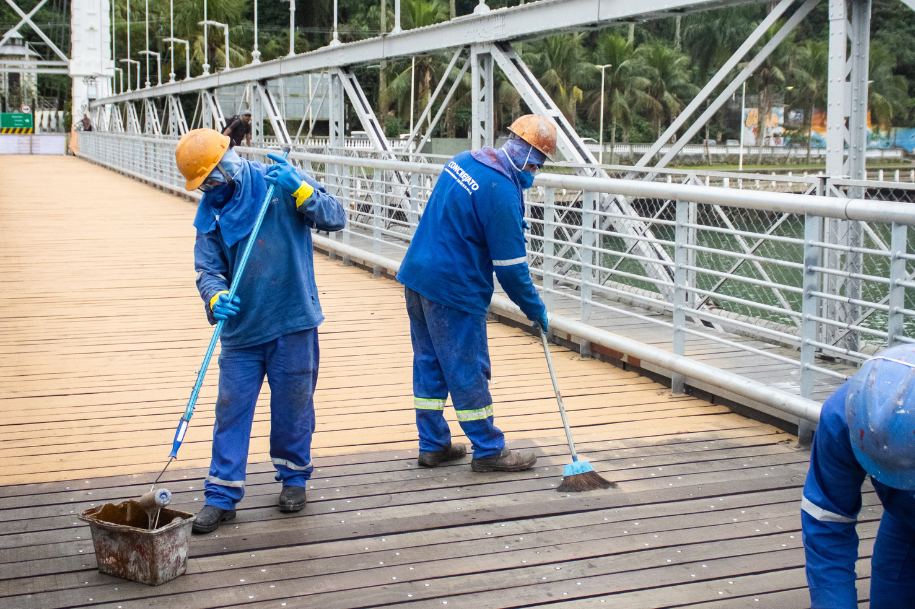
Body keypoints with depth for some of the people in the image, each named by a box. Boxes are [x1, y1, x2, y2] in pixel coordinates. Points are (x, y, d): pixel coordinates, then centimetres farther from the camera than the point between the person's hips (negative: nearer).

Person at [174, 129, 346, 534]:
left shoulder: (280, 182, -6)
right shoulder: (210, 212, 6)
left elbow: (335, 219, -9)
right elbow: (208, 269, 1)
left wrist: (300, 190, -24)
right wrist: (215, 298, -20)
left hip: (292, 321, -3)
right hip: (241, 328, 3)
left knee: (292, 405, 10)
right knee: (231, 408, 3)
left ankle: (294, 477, 31)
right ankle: (222, 496, 12)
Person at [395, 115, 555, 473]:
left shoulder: (462, 161, 7)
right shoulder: (503, 193, -20)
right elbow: (510, 266, -15)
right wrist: (535, 309, -2)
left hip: (417, 275, 9)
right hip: (454, 290, -9)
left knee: (429, 362, 15)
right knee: (468, 369, 2)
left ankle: (433, 445, 26)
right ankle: (488, 451, 15)